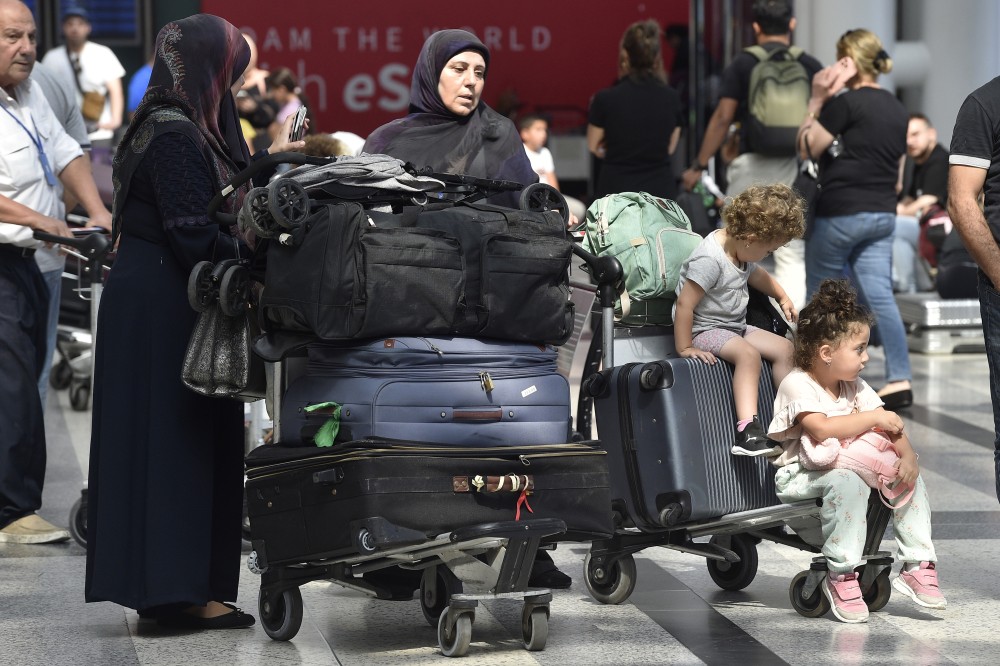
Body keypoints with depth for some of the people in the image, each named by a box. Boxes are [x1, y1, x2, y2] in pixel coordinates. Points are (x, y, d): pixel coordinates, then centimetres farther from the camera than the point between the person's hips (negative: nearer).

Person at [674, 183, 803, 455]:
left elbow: (756, 274, 29)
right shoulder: (710, 259, -27)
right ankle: (747, 432, -42)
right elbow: (684, 304, -27)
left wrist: (783, 297, 25)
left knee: (784, 348, 0)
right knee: (748, 353, -32)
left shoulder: (740, 249, 4)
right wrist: (684, 348, -24)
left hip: (735, 325, 10)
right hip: (704, 329, -10)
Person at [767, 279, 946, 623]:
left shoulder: (854, 386, 9)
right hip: (799, 475, -8)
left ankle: (917, 567, -5)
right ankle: (841, 576, -30)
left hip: (849, 463, 8)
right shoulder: (797, 385, -15)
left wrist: (907, 455, -17)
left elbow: (890, 427, 4)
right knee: (847, 479, -37)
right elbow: (821, 429, -31)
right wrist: (874, 418, -25)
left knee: (911, 475, -7)